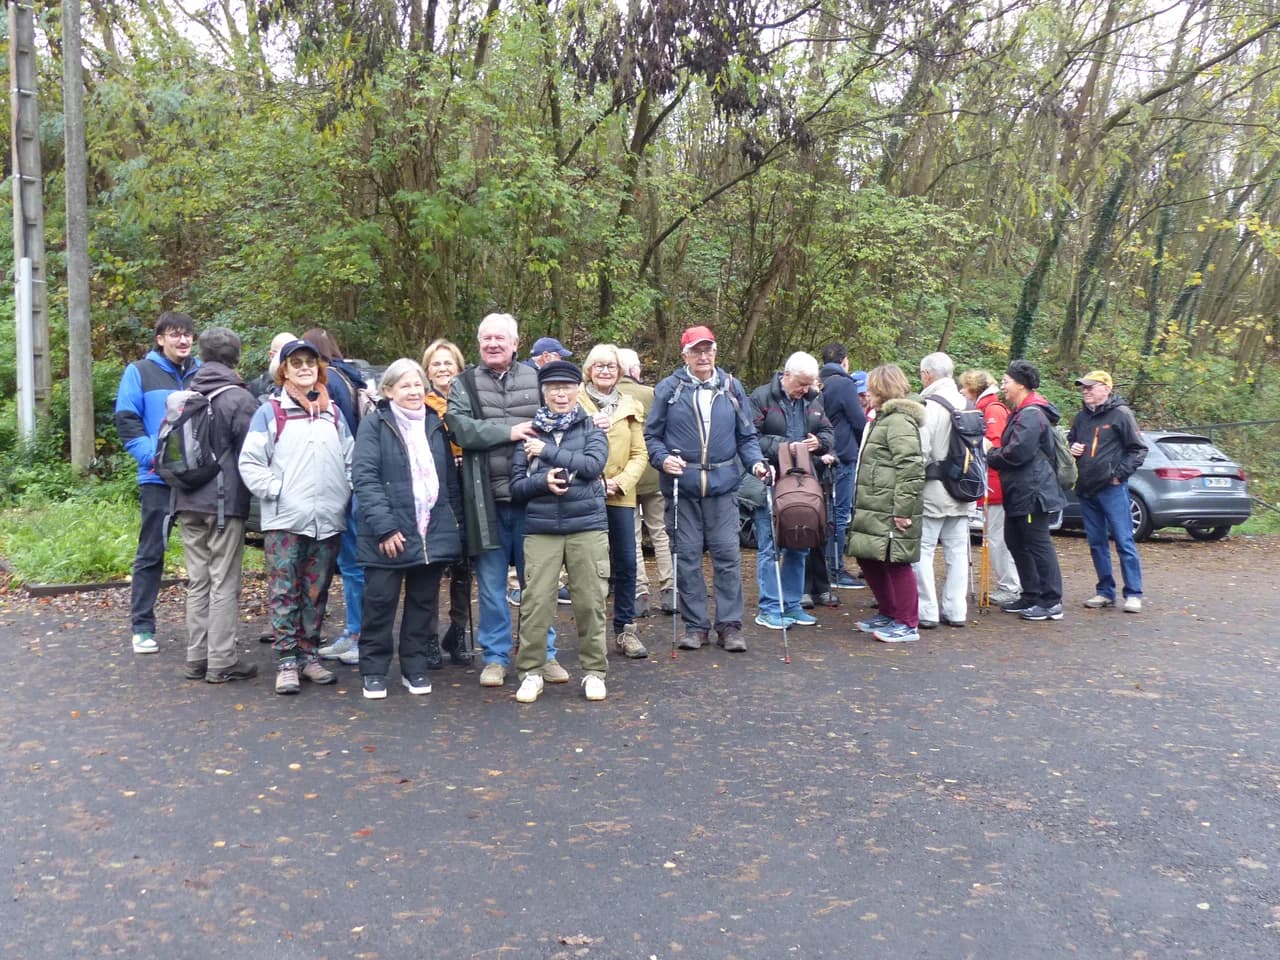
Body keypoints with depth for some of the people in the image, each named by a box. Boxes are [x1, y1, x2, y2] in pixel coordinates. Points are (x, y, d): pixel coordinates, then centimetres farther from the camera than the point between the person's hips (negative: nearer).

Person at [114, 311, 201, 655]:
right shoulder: (139, 372, 1)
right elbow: (126, 422, -3)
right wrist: (153, 455, -15)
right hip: (158, 478, -3)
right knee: (151, 553, 3)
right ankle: (142, 626, 12)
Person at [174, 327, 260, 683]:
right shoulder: (239, 398, -10)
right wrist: (255, 493, 2)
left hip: (188, 502, 6)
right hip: (225, 502, -6)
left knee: (198, 581, 11)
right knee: (223, 583, -1)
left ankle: (196, 657, 16)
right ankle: (221, 662, 2)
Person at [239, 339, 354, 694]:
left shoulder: (333, 414, 15)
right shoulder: (269, 413, 2)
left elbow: (351, 461, 16)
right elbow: (250, 462, -2)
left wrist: (345, 493, 4)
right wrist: (275, 491, -10)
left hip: (328, 521, 4)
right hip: (284, 521, -4)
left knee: (316, 594, 10)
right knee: (284, 593, -2)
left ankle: (309, 655, 20)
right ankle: (286, 662, 4)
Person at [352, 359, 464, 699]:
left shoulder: (435, 425, 12)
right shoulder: (375, 424, -3)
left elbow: (450, 477, 15)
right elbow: (363, 477, -12)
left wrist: (455, 522, 8)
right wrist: (384, 527, -19)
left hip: (434, 532, 5)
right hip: (390, 534, -4)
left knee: (423, 602, 11)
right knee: (380, 602, 2)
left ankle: (415, 668, 23)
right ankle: (374, 671, 16)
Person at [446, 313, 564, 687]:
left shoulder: (535, 380, 8)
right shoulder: (465, 384, 6)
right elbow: (461, 428, -10)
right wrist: (509, 433, -14)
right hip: (487, 499, 0)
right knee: (491, 583, 9)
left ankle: (544, 654, 21)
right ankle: (495, 656, 21)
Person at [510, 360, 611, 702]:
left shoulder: (591, 428, 7)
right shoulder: (529, 433, 9)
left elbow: (594, 464, -11)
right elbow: (516, 486, 6)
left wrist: (547, 451, -9)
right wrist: (543, 481, -14)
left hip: (588, 526, 0)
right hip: (540, 530, 1)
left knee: (590, 601, 3)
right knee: (535, 602, -3)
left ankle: (594, 671, 16)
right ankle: (531, 672, 10)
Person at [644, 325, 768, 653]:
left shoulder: (731, 388, 9)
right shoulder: (668, 389, 3)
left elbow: (746, 436, 12)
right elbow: (651, 435, 6)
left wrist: (756, 462, -5)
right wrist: (663, 459, -12)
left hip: (722, 484, 1)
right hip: (682, 485, -1)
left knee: (727, 554, 0)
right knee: (687, 557, 5)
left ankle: (729, 624, 9)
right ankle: (695, 625, 16)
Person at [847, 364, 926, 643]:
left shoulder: (898, 420, -14)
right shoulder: (882, 418, 20)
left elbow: (911, 467, -22)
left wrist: (903, 509, -23)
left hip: (890, 512, -11)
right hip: (873, 508, 11)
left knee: (895, 563, -3)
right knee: (869, 559, 15)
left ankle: (908, 624, 7)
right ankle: (888, 614, 28)